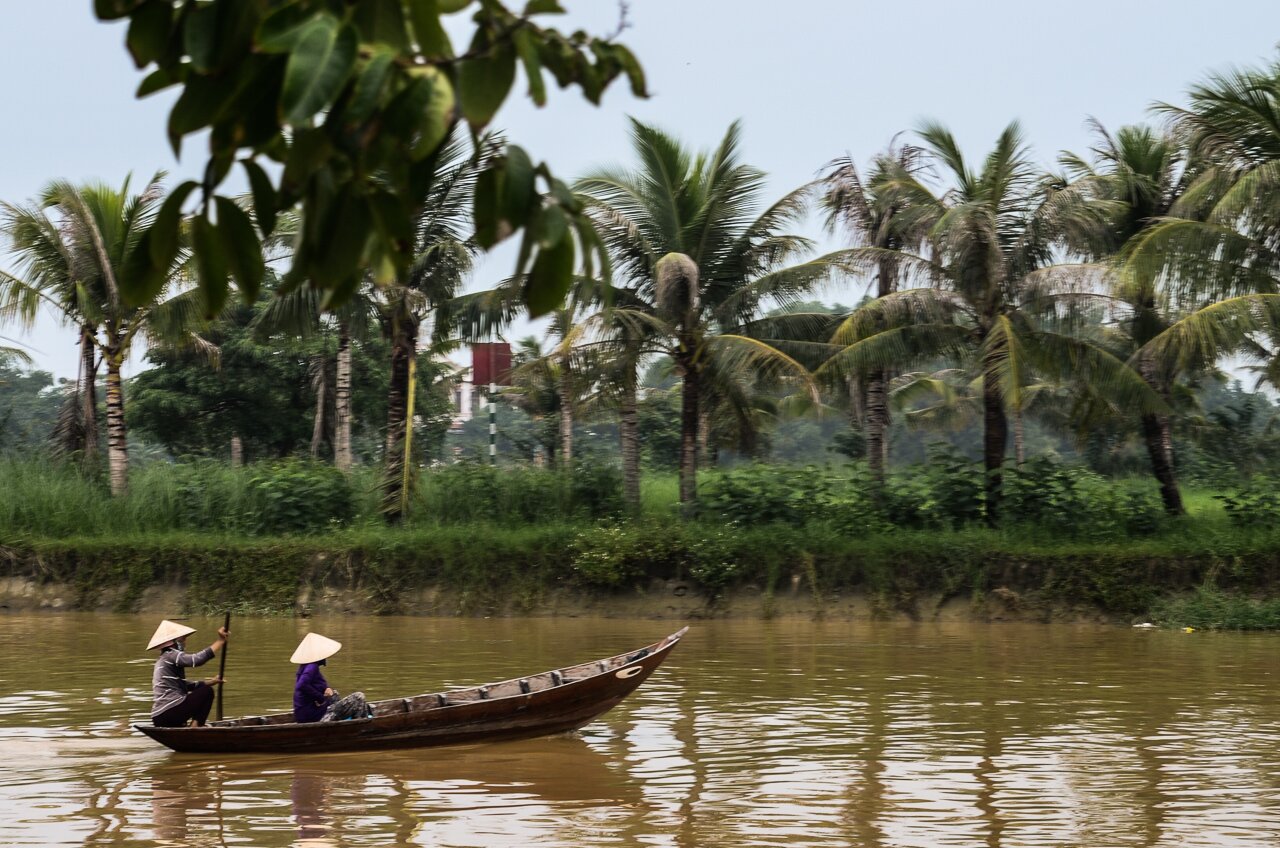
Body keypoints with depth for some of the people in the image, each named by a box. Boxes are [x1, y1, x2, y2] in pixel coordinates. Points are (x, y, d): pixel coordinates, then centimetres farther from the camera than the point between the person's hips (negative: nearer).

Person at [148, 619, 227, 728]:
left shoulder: (162, 660, 23)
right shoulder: (171, 655, -7)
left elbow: (186, 686, 26)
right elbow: (197, 659, -25)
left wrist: (211, 682, 17)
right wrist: (221, 641, -21)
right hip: (170, 713, -10)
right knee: (207, 691, 0)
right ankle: (197, 726, -9)